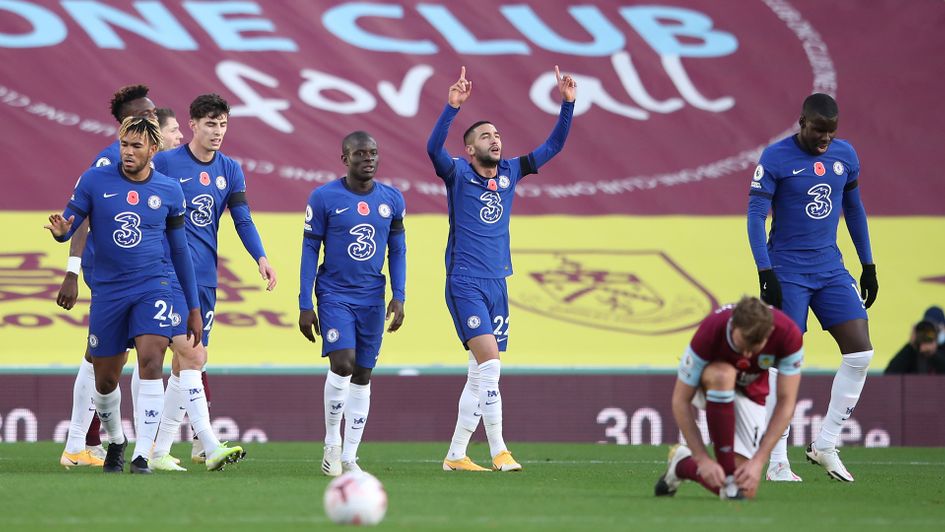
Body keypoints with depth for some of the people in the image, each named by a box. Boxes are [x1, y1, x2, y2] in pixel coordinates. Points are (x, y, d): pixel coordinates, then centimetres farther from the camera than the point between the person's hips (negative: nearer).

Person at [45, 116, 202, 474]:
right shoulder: (95, 181, -2)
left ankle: (141, 456, -21)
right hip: (107, 291, 1)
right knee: (105, 380, 9)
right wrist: (60, 231, -26)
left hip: (152, 289, -1)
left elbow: (180, 250, 12)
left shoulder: (169, 191, 3)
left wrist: (194, 307, 14)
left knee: (151, 361, -22)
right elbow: (69, 225, 0)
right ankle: (116, 441, 38)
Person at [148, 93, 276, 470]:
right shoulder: (164, 163, -4)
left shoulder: (230, 170, 10)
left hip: (205, 278, 6)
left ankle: (161, 449, 16)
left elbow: (242, 219, 3)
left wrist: (260, 257, -11)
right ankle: (209, 445, -23)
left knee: (185, 364, 9)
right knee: (192, 357, -16)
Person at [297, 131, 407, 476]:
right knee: (342, 363, -20)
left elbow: (397, 251, 12)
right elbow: (309, 251, -3)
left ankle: (349, 457, 11)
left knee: (363, 375, 5)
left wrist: (398, 297, 1)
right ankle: (331, 442, 0)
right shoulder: (324, 197, -6)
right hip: (334, 293, -4)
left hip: (372, 298, 4)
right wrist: (305, 306, -6)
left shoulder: (392, 200, 5)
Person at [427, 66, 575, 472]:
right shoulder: (458, 174, -4)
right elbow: (434, 148, -23)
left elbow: (552, 146, 12)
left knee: (480, 373, 6)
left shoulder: (510, 173, 11)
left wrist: (567, 104, 1)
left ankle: (456, 455, 12)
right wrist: (453, 106, -35)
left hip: (498, 283, 6)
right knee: (489, 362, -18)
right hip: (465, 283, -6)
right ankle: (498, 450, -17)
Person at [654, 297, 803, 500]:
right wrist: (703, 459, -32)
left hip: (749, 394, 2)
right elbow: (680, 401, -27)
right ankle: (727, 475, -30)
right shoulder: (710, 331, -35)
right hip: (708, 384, -2)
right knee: (723, 375, -41)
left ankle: (682, 465, 15)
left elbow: (786, 402, -25)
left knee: (746, 489, -14)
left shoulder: (788, 335, -32)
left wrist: (758, 461, -31)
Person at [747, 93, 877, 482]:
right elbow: (755, 216, -11)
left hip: (830, 270, 5)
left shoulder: (845, 155, 7)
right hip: (787, 272, -5)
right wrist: (765, 272, -19)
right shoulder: (775, 158, -9)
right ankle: (777, 463, -1)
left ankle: (825, 445, 5)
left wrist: (868, 266, 16)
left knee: (860, 351, -6)